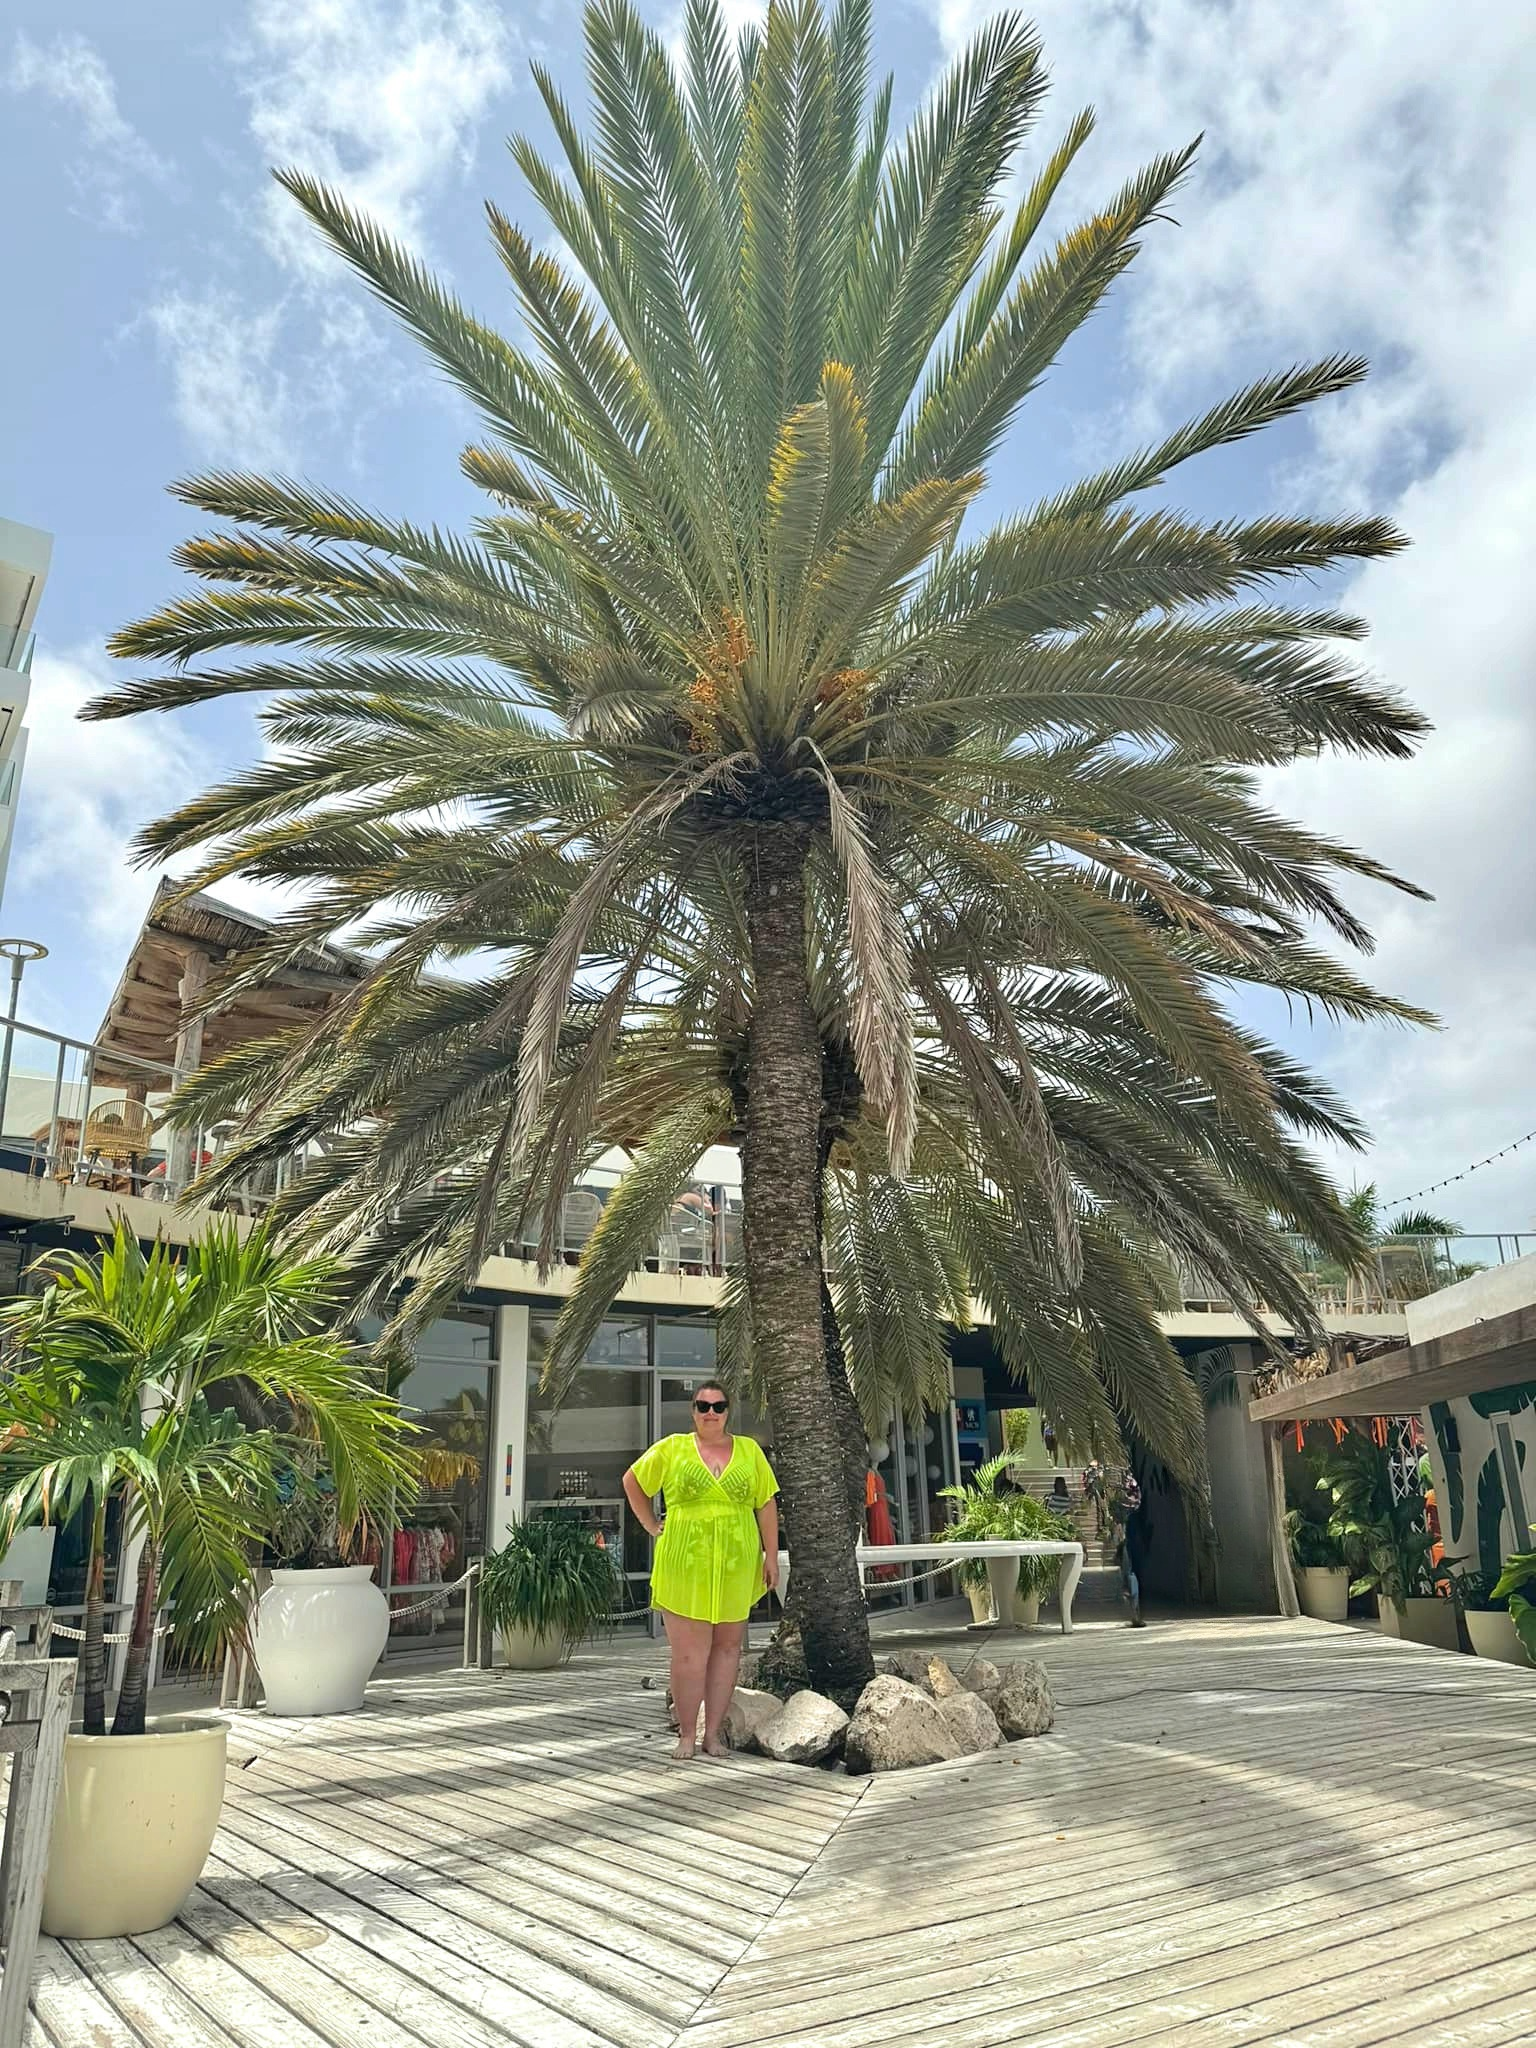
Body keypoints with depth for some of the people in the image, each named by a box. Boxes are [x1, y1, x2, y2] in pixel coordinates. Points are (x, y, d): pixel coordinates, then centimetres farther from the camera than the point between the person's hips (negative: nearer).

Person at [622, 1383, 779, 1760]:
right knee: (688, 1652, -1)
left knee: (727, 1647, 7)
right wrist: (652, 1526, 7)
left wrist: (771, 1556, 3)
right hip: (685, 1563, -2)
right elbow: (632, 1481, 13)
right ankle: (687, 1734, 12)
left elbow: (767, 1505, 8)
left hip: (736, 1565, 2)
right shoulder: (671, 1448, 4)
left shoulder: (749, 1450, 8)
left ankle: (713, 1732, 18)